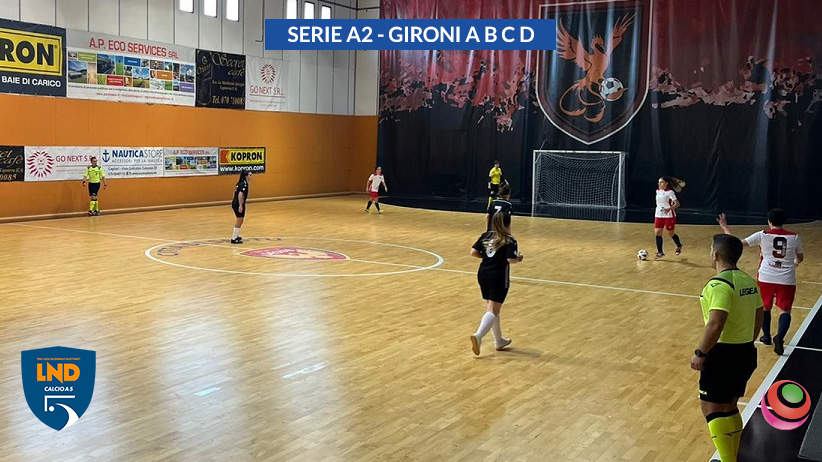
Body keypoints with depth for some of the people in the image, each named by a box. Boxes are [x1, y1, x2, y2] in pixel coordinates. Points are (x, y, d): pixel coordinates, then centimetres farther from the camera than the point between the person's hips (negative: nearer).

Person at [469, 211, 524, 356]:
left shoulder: (486, 236, 8)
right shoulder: (510, 240, -6)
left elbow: (473, 252, 2)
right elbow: (511, 259, -16)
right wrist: (519, 258, 4)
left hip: (483, 274, 6)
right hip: (499, 277, -6)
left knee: (491, 307, 18)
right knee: (493, 310, -5)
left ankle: (499, 341, 28)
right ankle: (478, 336, -27)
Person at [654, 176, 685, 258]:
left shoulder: (670, 192, -14)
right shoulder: (658, 191, 5)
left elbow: (677, 204, -20)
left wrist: (669, 208, -35)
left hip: (669, 216, -5)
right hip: (659, 215, 5)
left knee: (671, 233, 7)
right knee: (657, 233, -7)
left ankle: (679, 245, 36)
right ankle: (660, 252, -1)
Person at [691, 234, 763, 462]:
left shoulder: (719, 284, -20)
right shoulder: (749, 281, 8)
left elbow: (716, 324, -27)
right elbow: (758, 318, 16)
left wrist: (700, 353, -19)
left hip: (723, 354, -9)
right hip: (746, 353, 9)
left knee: (711, 408, -1)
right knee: (729, 407, 18)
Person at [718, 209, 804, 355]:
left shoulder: (762, 235, -5)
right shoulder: (794, 237, 2)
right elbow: (800, 258, 17)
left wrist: (725, 227, 4)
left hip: (766, 278, 0)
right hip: (787, 280, 0)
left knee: (765, 307, 20)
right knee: (785, 310, 2)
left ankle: (766, 336, 32)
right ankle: (779, 337, -20)